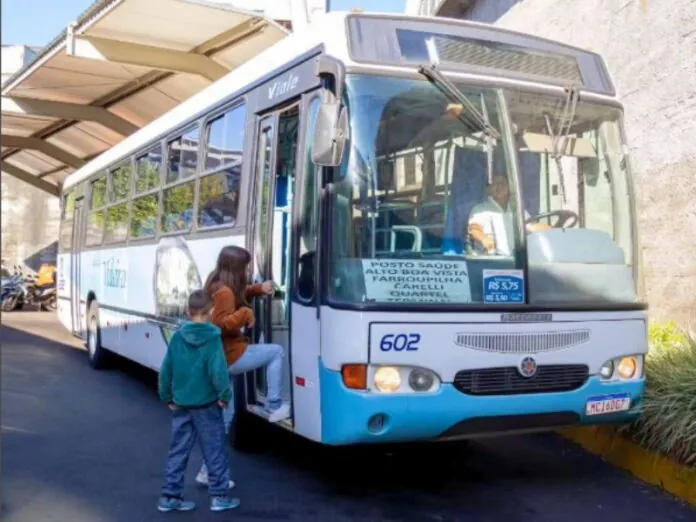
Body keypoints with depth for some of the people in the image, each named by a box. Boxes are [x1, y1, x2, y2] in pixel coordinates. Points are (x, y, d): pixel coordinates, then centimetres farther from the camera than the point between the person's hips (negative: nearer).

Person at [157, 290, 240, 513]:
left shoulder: (178, 337, 0)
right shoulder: (212, 337, -14)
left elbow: (166, 369, 4)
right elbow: (218, 371, -21)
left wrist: (167, 397, 14)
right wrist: (225, 395, -9)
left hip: (181, 405, 5)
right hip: (206, 405, -4)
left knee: (178, 451, 13)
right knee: (215, 451, 7)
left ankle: (169, 496, 16)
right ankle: (219, 496, 12)